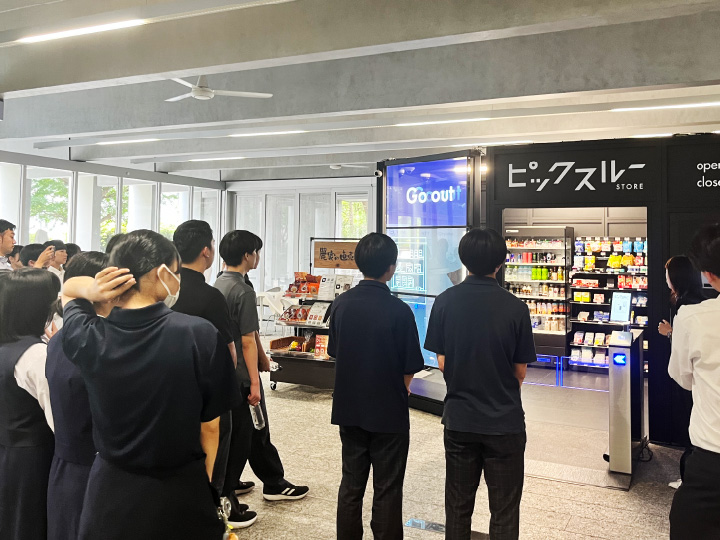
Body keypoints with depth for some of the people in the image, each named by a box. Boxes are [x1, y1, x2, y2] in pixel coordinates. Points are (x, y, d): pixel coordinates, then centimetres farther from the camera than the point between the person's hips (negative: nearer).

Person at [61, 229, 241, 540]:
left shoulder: (88, 337, -11)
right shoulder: (200, 334, -20)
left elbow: (68, 289, 13)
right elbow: (210, 429, -11)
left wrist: (92, 290, -10)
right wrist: (213, 496, 4)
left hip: (109, 490, 3)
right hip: (180, 491, -2)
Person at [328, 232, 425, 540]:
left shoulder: (341, 304, -4)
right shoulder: (399, 311, -18)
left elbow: (335, 354, 6)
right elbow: (409, 369, -11)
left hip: (348, 409, 5)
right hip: (388, 411, -4)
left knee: (351, 484, 17)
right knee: (387, 491, 10)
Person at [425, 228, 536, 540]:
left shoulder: (444, 302, -8)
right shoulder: (515, 308, -13)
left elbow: (442, 363, -3)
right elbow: (520, 372, -4)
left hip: (459, 419, 2)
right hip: (505, 421, -2)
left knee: (458, 506, 17)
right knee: (504, 512, 12)